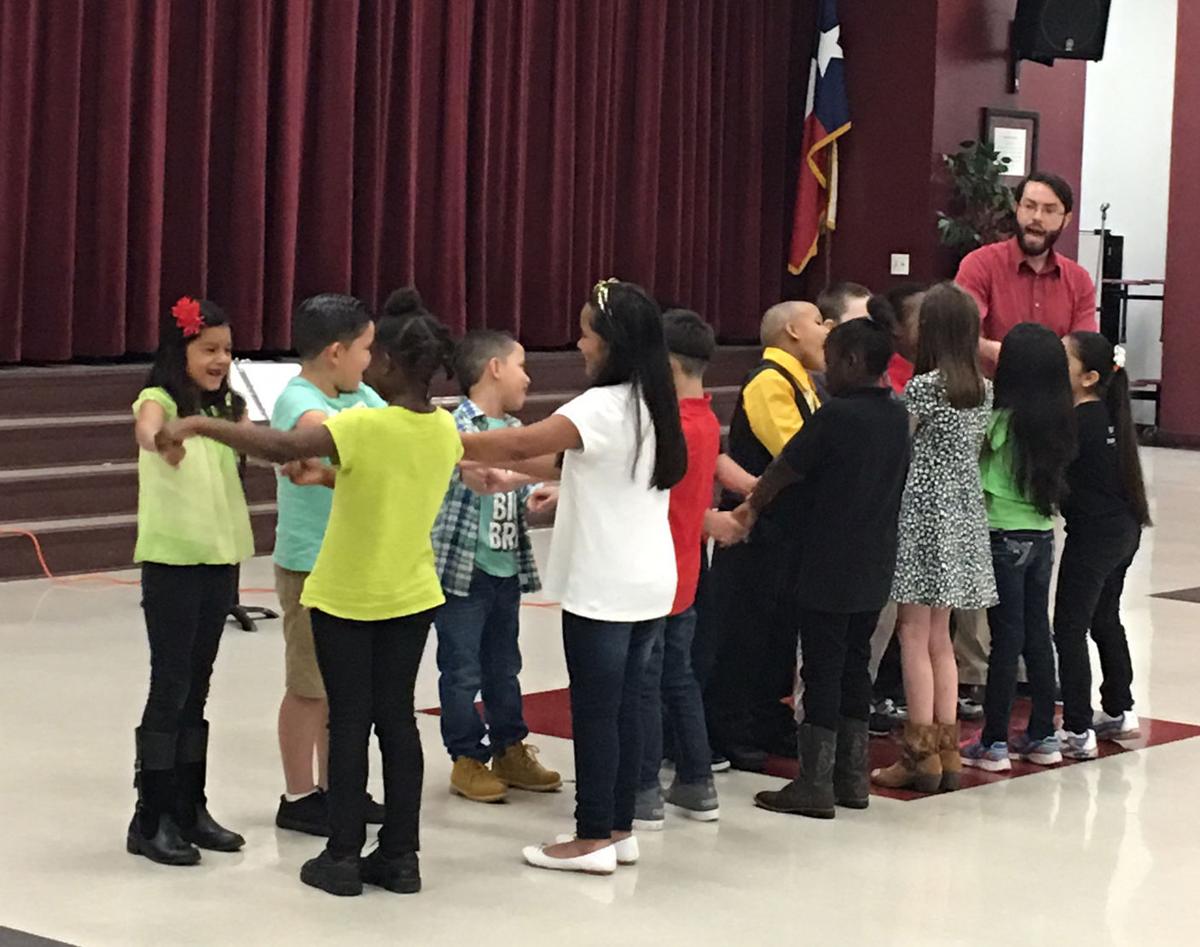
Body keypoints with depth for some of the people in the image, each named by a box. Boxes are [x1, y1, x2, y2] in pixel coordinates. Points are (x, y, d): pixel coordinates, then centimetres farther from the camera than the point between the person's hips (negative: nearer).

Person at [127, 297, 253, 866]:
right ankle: (151, 820, 4)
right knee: (170, 687, -3)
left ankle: (189, 808, 21)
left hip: (221, 558, 6)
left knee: (197, 686, 13)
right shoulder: (160, 400, -10)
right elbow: (145, 428, -33)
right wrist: (160, 442, -57)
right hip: (171, 560, -6)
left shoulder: (225, 409, 11)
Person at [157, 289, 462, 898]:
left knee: (349, 722, 4)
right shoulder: (446, 431, -3)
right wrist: (334, 475, 14)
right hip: (411, 598, 5)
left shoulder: (365, 427, -23)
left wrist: (198, 426, -25)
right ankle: (400, 856, 14)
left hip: (345, 599, -5)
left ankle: (343, 857, 10)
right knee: (397, 719, 11)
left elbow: (280, 446, -31)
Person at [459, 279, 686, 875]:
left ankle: (593, 837, 5)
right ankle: (619, 828, 19)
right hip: (650, 583, 9)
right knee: (625, 705, 13)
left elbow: (522, 443, -24)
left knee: (594, 711, -1)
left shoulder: (605, 406, -18)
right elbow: (571, 462, 14)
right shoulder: (650, 404, 11)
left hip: (603, 589, -9)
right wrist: (498, 465, 10)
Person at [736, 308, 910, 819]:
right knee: (855, 664, 15)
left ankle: (815, 785, 3)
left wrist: (753, 506, 10)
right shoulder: (898, 416, 5)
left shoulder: (835, 416, -18)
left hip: (829, 569, -7)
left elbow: (784, 470, -10)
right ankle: (852, 777, 20)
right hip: (875, 569, 7)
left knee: (823, 669, -1)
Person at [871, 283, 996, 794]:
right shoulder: (983, 391, 6)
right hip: (963, 517, 7)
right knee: (939, 637, 14)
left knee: (915, 636, -1)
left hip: (922, 517, -7)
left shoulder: (923, 388, -14)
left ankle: (921, 754, -1)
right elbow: (974, 450, 11)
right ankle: (946, 749, 14)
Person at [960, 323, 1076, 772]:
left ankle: (994, 743, 2)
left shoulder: (1002, 421, -15)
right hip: (1042, 536, 5)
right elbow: (1055, 478, 10)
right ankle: (1043, 736, 19)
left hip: (1004, 538, -5)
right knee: (1037, 635, 12)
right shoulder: (1058, 423, 2)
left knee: (1006, 638, -3)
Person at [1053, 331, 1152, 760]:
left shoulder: (1079, 423, -19)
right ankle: (1120, 713, 33)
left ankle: (1078, 733, -5)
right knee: (1105, 620, 22)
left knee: (1070, 629, -4)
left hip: (1093, 534, -9)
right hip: (1124, 531, 9)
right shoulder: (1108, 413, 7)